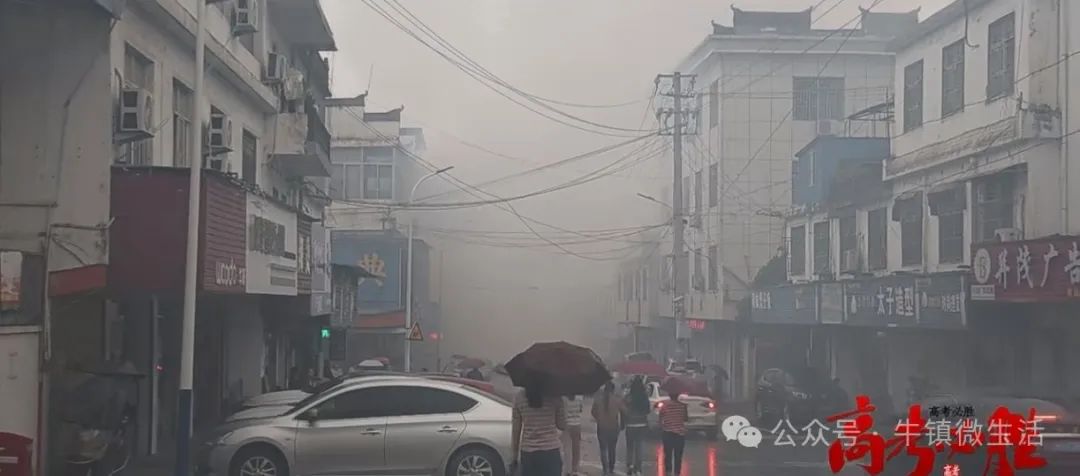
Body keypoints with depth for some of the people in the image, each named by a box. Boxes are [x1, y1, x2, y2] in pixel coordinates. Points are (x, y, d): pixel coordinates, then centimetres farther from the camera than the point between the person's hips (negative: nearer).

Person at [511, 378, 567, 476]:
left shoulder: (519, 397, -2)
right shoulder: (554, 397, -7)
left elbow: (516, 429, 2)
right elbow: (562, 425, 2)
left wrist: (515, 457, 9)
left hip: (528, 453, 2)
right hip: (551, 451, -2)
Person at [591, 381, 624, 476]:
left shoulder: (597, 399, -6)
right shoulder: (617, 399, -9)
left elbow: (593, 412, 2)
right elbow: (623, 412, -6)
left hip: (601, 427, 0)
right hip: (614, 427, 0)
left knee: (603, 449, 6)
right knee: (612, 449, 16)